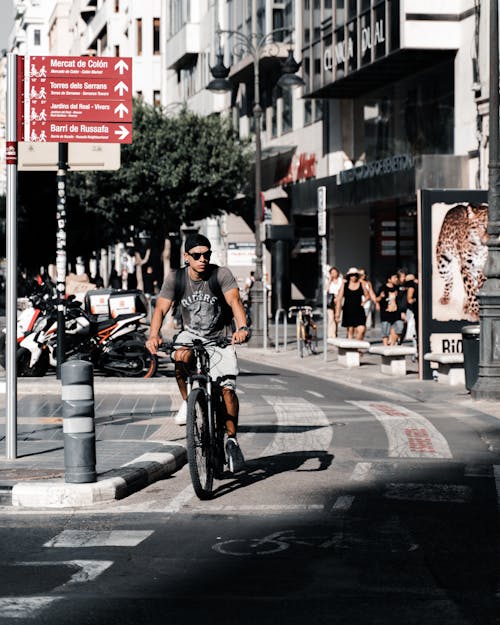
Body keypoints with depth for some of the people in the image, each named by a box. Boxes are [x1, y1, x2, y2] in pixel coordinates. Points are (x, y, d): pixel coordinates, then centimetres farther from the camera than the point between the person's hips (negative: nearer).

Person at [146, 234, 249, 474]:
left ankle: (231, 439, 3)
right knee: (181, 357, -35)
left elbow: (234, 301, -26)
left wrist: (242, 328, -46)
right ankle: (188, 402, -9)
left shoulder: (221, 274, -14)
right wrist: (154, 335, -36)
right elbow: (161, 308, -17)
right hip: (191, 335, 1)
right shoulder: (175, 278, -10)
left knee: (227, 388, -15)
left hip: (219, 337, -1)